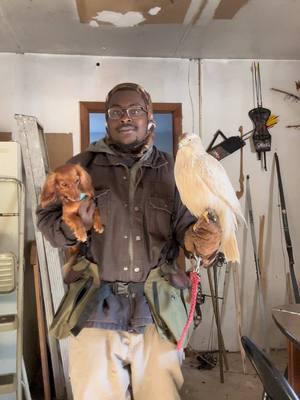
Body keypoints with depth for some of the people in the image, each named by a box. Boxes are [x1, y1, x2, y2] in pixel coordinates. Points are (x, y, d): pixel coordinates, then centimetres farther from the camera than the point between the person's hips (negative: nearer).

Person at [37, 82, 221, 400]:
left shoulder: (171, 171, 7)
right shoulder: (81, 166, 5)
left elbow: (187, 224, 1)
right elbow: (46, 218, 5)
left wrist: (201, 241, -22)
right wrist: (72, 227, -17)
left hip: (158, 314, 1)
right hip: (96, 312, 0)